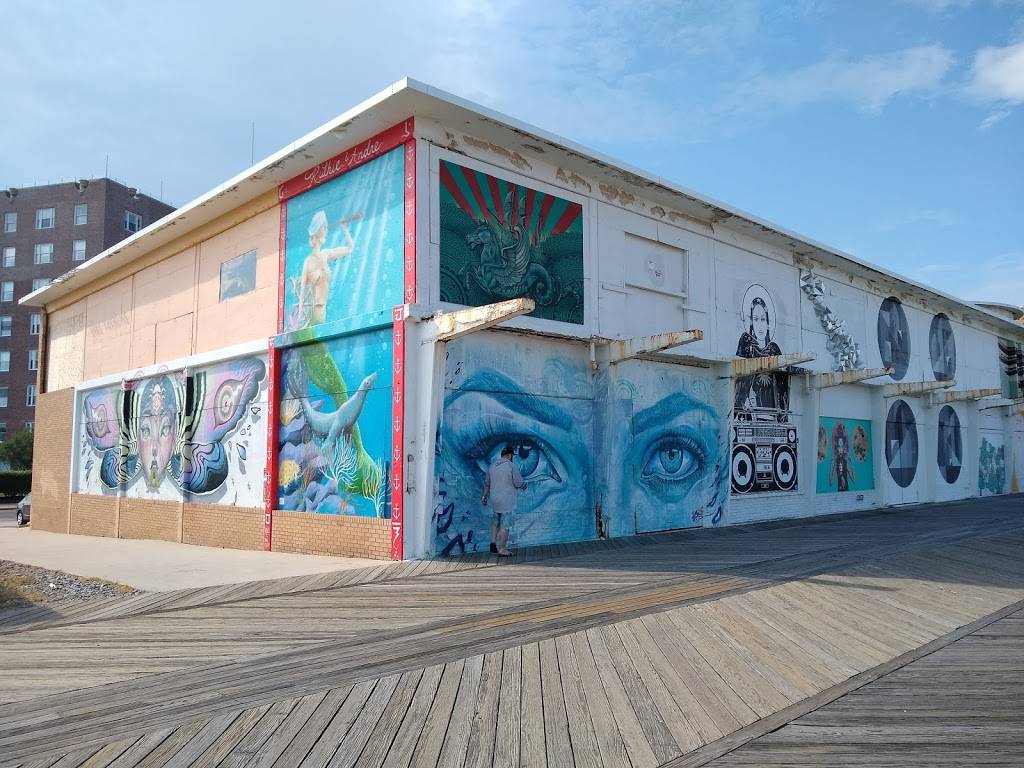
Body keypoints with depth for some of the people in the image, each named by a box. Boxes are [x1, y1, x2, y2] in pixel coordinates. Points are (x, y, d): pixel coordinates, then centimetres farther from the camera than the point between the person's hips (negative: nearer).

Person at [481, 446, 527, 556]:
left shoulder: (492, 466, 6)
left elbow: (487, 484, 15)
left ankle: (493, 542, 13)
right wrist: (525, 485, 11)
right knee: (505, 525, 1)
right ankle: (502, 550, 5)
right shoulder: (511, 466, -14)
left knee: (496, 521, 24)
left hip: (494, 500, 6)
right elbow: (520, 483, -12)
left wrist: (484, 496, 25)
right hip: (507, 501, -6)